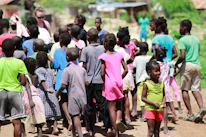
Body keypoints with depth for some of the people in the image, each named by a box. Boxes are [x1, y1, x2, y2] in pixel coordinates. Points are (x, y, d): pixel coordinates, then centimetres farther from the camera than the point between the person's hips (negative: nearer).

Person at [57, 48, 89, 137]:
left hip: (73, 95, -5)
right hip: (82, 95, 6)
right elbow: (87, 83, 6)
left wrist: (58, 93, 4)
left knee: (75, 116, -5)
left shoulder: (67, 70, -10)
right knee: (78, 115, 14)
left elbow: (64, 85, -12)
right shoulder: (82, 69, 5)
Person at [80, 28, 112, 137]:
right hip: (101, 81, 2)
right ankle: (109, 127, -9)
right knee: (103, 104, 3)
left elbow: (84, 67, -6)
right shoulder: (102, 48, 2)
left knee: (89, 106, 7)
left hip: (89, 81, -2)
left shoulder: (86, 50, -7)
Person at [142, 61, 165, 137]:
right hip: (150, 110, -5)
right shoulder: (146, 84, -7)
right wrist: (153, 103, -19)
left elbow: (164, 95, 16)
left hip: (159, 110, 5)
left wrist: (163, 102, -5)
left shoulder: (161, 83, 7)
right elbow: (143, 98, -8)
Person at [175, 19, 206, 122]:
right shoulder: (196, 39, 15)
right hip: (197, 65, 6)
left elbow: (182, 56, -17)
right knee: (196, 89, 7)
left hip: (187, 65, -6)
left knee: (184, 89, 4)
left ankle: (190, 114, -1)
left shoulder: (183, 40, -8)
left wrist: (176, 64, -2)